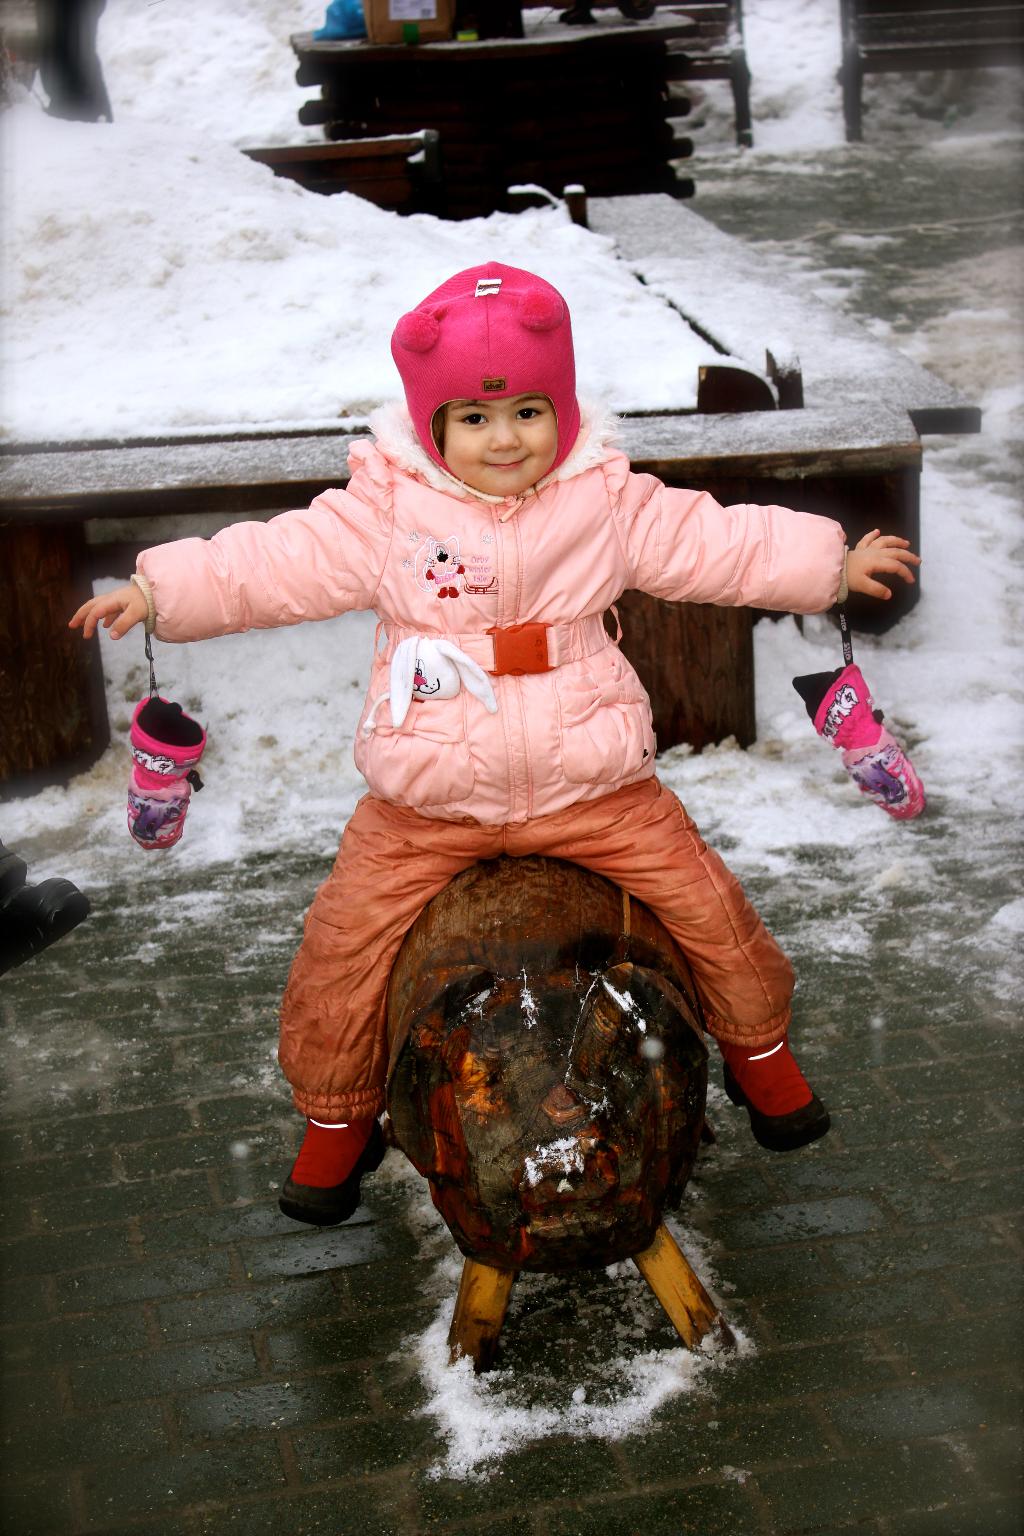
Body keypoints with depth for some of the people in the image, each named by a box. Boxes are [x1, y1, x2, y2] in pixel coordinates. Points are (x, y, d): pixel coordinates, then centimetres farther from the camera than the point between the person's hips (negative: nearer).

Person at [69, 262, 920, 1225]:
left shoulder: (608, 502, 1)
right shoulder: (385, 512, -4)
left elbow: (717, 543, 6)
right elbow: (273, 562, -5)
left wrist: (832, 563, 5)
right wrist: (161, 589, -13)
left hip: (594, 788, 1)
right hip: (426, 806, 0)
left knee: (709, 907, -1)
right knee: (339, 948, -4)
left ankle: (758, 1049, 30)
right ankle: (338, 1119, 23)